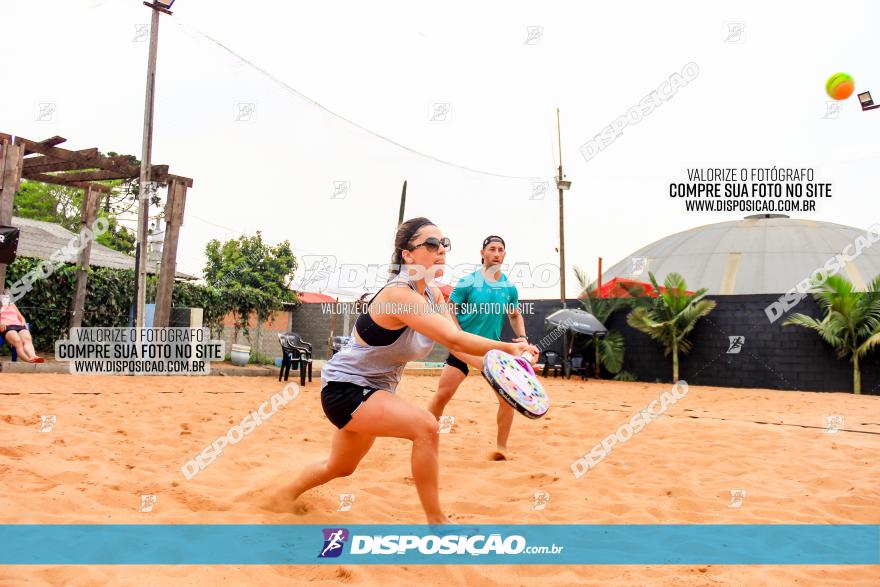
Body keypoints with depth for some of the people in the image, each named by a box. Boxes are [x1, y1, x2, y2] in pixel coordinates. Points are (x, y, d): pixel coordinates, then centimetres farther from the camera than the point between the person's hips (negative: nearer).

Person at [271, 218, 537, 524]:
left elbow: (457, 345, -8)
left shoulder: (433, 294, -2)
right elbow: (454, 339, -39)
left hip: (374, 390, 10)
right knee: (425, 426, -27)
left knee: (341, 467, 26)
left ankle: (287, 493, 53)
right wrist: (508, 348, -32)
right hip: (344, 386, -10)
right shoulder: (399, 294, -30)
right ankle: (436, 520, -11)